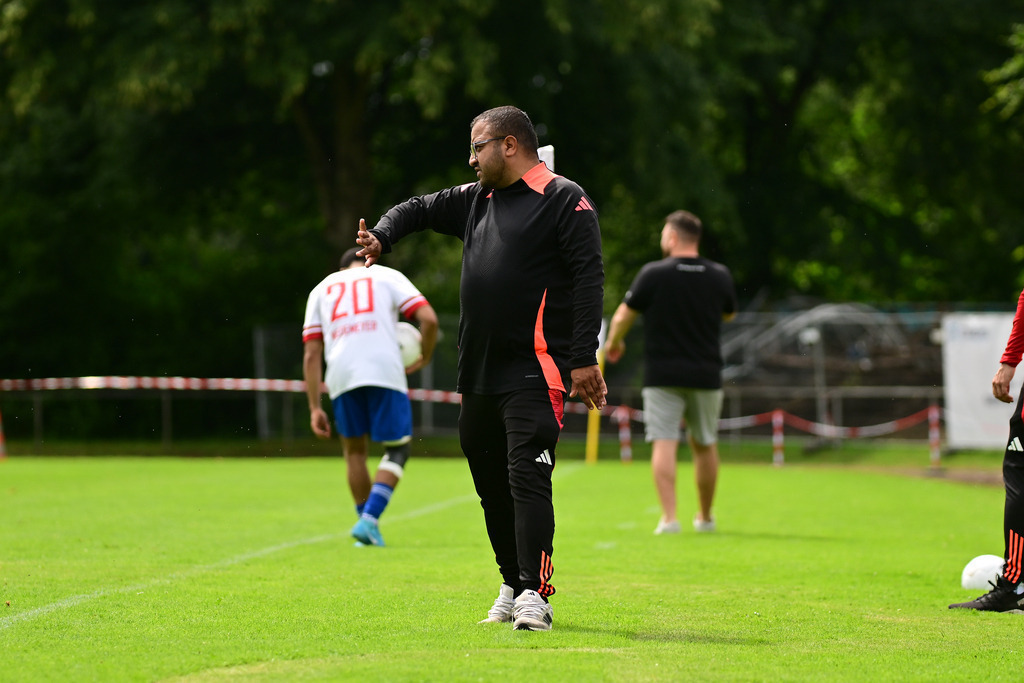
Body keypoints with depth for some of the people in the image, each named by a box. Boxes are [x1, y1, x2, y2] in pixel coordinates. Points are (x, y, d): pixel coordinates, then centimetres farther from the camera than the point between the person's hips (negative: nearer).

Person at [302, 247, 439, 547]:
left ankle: (367, 524, 19)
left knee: (354, 450, 21)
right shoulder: (388, 277, 20)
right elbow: (429, 319, 4)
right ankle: (369, 520, -7)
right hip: (385, 370, -2)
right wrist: (424, 359, 20)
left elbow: (312, 354, 16)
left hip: (341, 374, 2)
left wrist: (315, 408, 15)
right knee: (397, 449, 9)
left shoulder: (321, 289, 26)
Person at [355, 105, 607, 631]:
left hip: (534, 375, -8)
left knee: (527, 478, -15)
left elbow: (588, 278, -11)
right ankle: (512, 587, 22)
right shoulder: (476, 199, 18)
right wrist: (382, 236, 6)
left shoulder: (564, 200, -5)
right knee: (491, 484, 11)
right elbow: (419, 209, 29)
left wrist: (583, 360, -17)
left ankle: (535, 594, -17)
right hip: (478, 375, 8)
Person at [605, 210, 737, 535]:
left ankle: (669, 517, -16)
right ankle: (705, 517, 25)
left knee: (664, 444, -5)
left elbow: (623, 316, -2)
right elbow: (729, 313, 21)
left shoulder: (653, 274, -8)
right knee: (705, 444, 15)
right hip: (706, 374, 3)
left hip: (663, 375, -3)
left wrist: (614, 343, 17)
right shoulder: (720, 276, 2)